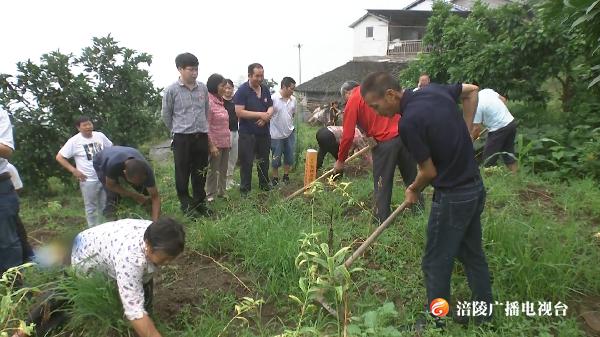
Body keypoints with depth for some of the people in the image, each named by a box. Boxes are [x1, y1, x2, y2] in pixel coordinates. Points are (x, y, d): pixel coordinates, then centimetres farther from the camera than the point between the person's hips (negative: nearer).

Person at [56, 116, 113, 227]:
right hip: (89, 180, -4)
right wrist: (74, 170, -13)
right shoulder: (74, 141, -11)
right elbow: (59, 157, -7)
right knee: (91, 208, 7)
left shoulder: (100, 135, 0)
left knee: (105, 206, 17)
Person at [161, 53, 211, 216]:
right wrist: (177, 131, 11)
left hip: (202, 136, 4)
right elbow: (166, 115, 3)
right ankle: (185, 203, 19)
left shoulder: (203, 88, 4)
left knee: (200, 172, 11)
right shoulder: (171, 90, -7)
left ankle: (199, 203, 25)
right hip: (182, 138, -4)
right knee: (183, 173, 5)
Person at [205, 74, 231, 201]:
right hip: (215, 143, -8)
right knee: (213, 170, 3)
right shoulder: (208, 101, -14)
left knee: (223, 170, 15)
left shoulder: (220, 101, 11)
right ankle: (210, 196, 14)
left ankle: (221, 193, 26)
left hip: (225, 142, 8)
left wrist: (228, 141, 16)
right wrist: (211, 145, -19)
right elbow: (207, 126, -17)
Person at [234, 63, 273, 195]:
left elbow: (271, 107, 11)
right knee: (246, 162, 1)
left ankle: (264, 184, 30)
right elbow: (239, 112, -17)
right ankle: (245, 189, 11)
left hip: (264, 132, 6)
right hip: (247, 133, -6)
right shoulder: (242, 90, -10)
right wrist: (261, 114, -18)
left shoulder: (265, 89, 9)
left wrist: (267, 116, -12)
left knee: (264, 160, 15)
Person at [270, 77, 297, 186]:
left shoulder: (293, 99, 4)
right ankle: (275, 178, 22)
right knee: (276, 158, 7)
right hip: (276, 135, -5)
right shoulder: (273, 98, -16)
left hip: (290, 133, 6)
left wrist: (290, 125, 12)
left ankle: (286, 176, 29)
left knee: (289, 157, 13)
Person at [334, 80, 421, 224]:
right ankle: (419, 207, 34)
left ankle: (382, 219, 14)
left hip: (385, 142, -6)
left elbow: (348, 136, -3)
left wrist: (340, 160, 9)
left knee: (382, 183, 7)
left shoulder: (352, 102, 1)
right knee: (411, 176, 20)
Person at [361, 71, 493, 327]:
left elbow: (429, 172, -15)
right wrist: (466, 130, 13)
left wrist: (413, 190, 5)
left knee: (436, 264, 6)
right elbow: (472, 91, 17)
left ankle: (437, 323, 21)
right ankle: (485, 314, 35)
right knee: (473, 254, 20)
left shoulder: (408, 122, -24)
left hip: (453, 196, -9)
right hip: (475, 187, 9)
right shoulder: (434, 90, -1)